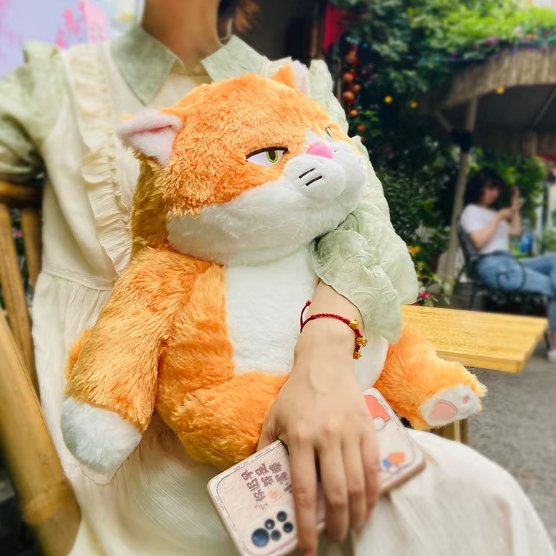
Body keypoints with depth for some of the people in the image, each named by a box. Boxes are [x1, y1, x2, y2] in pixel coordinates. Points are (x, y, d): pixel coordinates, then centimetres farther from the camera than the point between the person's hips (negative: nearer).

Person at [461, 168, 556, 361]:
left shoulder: (493, 212, 32)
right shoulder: (471, 211, 6)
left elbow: (517, 232, 30)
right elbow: (479, 241, -11)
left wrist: (515, 209, 25)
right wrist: (498, 218, -7)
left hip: (510, 262, 9)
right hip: (493, 266, -8)